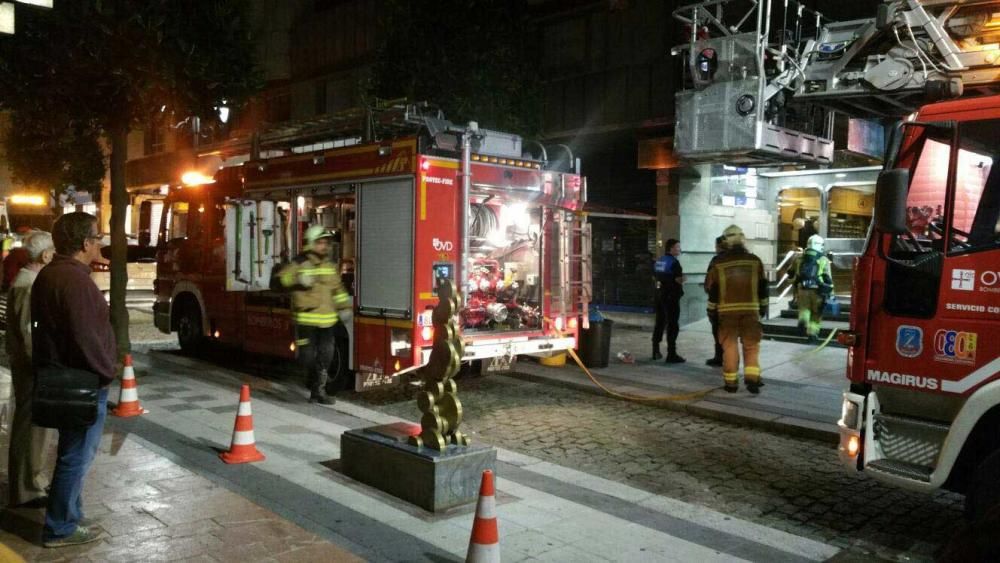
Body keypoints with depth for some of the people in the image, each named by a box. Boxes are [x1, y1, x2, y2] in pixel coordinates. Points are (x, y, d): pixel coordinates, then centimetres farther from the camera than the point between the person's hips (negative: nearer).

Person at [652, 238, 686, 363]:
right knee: (673, 325, -4)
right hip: (671, 296, -8)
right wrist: (683, 279, 1)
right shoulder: (674, 262, -15)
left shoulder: (659, 261, 11)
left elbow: (655, 276, 17)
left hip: (660, 294, 8)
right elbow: (679, 280, -19)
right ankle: (671, 354, -5)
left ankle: (656, 351, 20)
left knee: (659, 323, 15)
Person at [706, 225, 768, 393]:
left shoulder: (718, 264, -1)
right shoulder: (754, 261, 2)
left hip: (727, 310, 0)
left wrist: (712, 310, 11)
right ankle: (752, 378, -4)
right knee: (751, 345, 8)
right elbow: (762, 287, 7)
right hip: (750, 309, 1)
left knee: (729, 346, 5)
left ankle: (731, 382, 7)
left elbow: (712, 289, 1)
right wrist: (763, 307, 17)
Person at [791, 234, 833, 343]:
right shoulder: (824, 260, -1)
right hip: (817, 290, -2)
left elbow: (792, 274, 15)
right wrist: (830, 293, 1)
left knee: (804, 309, 15)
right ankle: (812, 333, 12)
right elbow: (828, 279, -5)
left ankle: (803, 321, -14)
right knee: (816, 313, 12)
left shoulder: (799, 258, 8)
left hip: (802, 289, 2)